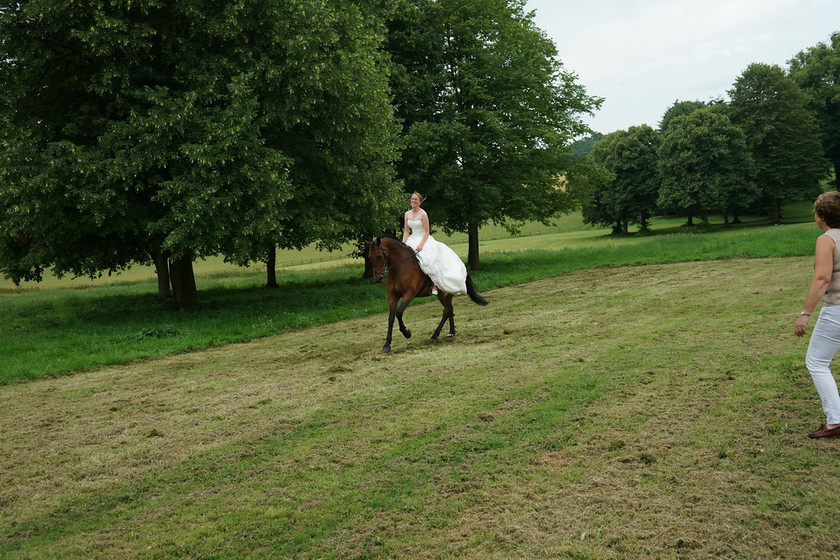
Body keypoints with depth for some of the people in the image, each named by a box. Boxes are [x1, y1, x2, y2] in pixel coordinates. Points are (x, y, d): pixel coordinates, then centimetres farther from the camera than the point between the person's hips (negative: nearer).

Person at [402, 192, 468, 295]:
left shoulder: (423, 214, -10)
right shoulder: (407, 214, 7)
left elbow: (426, 232, -12)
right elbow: (406, 231, 9)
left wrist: (421, 245, -23)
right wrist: (403, 244, -5)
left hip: (424, 239, -6)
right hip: (412, 240, 6)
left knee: (429, 259, -29)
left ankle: (434, 285, -17)